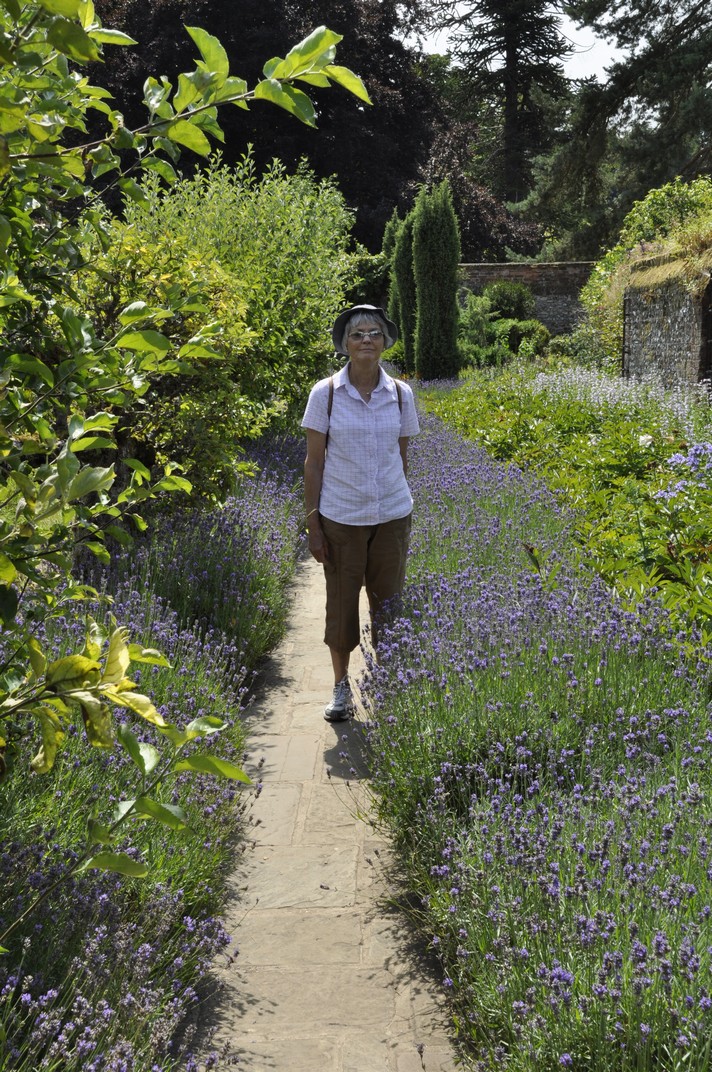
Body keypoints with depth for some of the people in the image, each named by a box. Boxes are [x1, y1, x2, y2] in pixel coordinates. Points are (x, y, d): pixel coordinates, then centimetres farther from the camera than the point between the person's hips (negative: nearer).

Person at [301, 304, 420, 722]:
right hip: (341, 517, -2)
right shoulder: (326, 393, -6)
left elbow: (402, 457, 10)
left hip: (391, 516, 2)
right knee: (341, 602, 8)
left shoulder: (401, 394, 1)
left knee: (388, 603, 8)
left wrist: (401, 508, 12)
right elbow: (314, 461, -3)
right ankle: (341, 686, 25)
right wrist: (313, 523, -6)